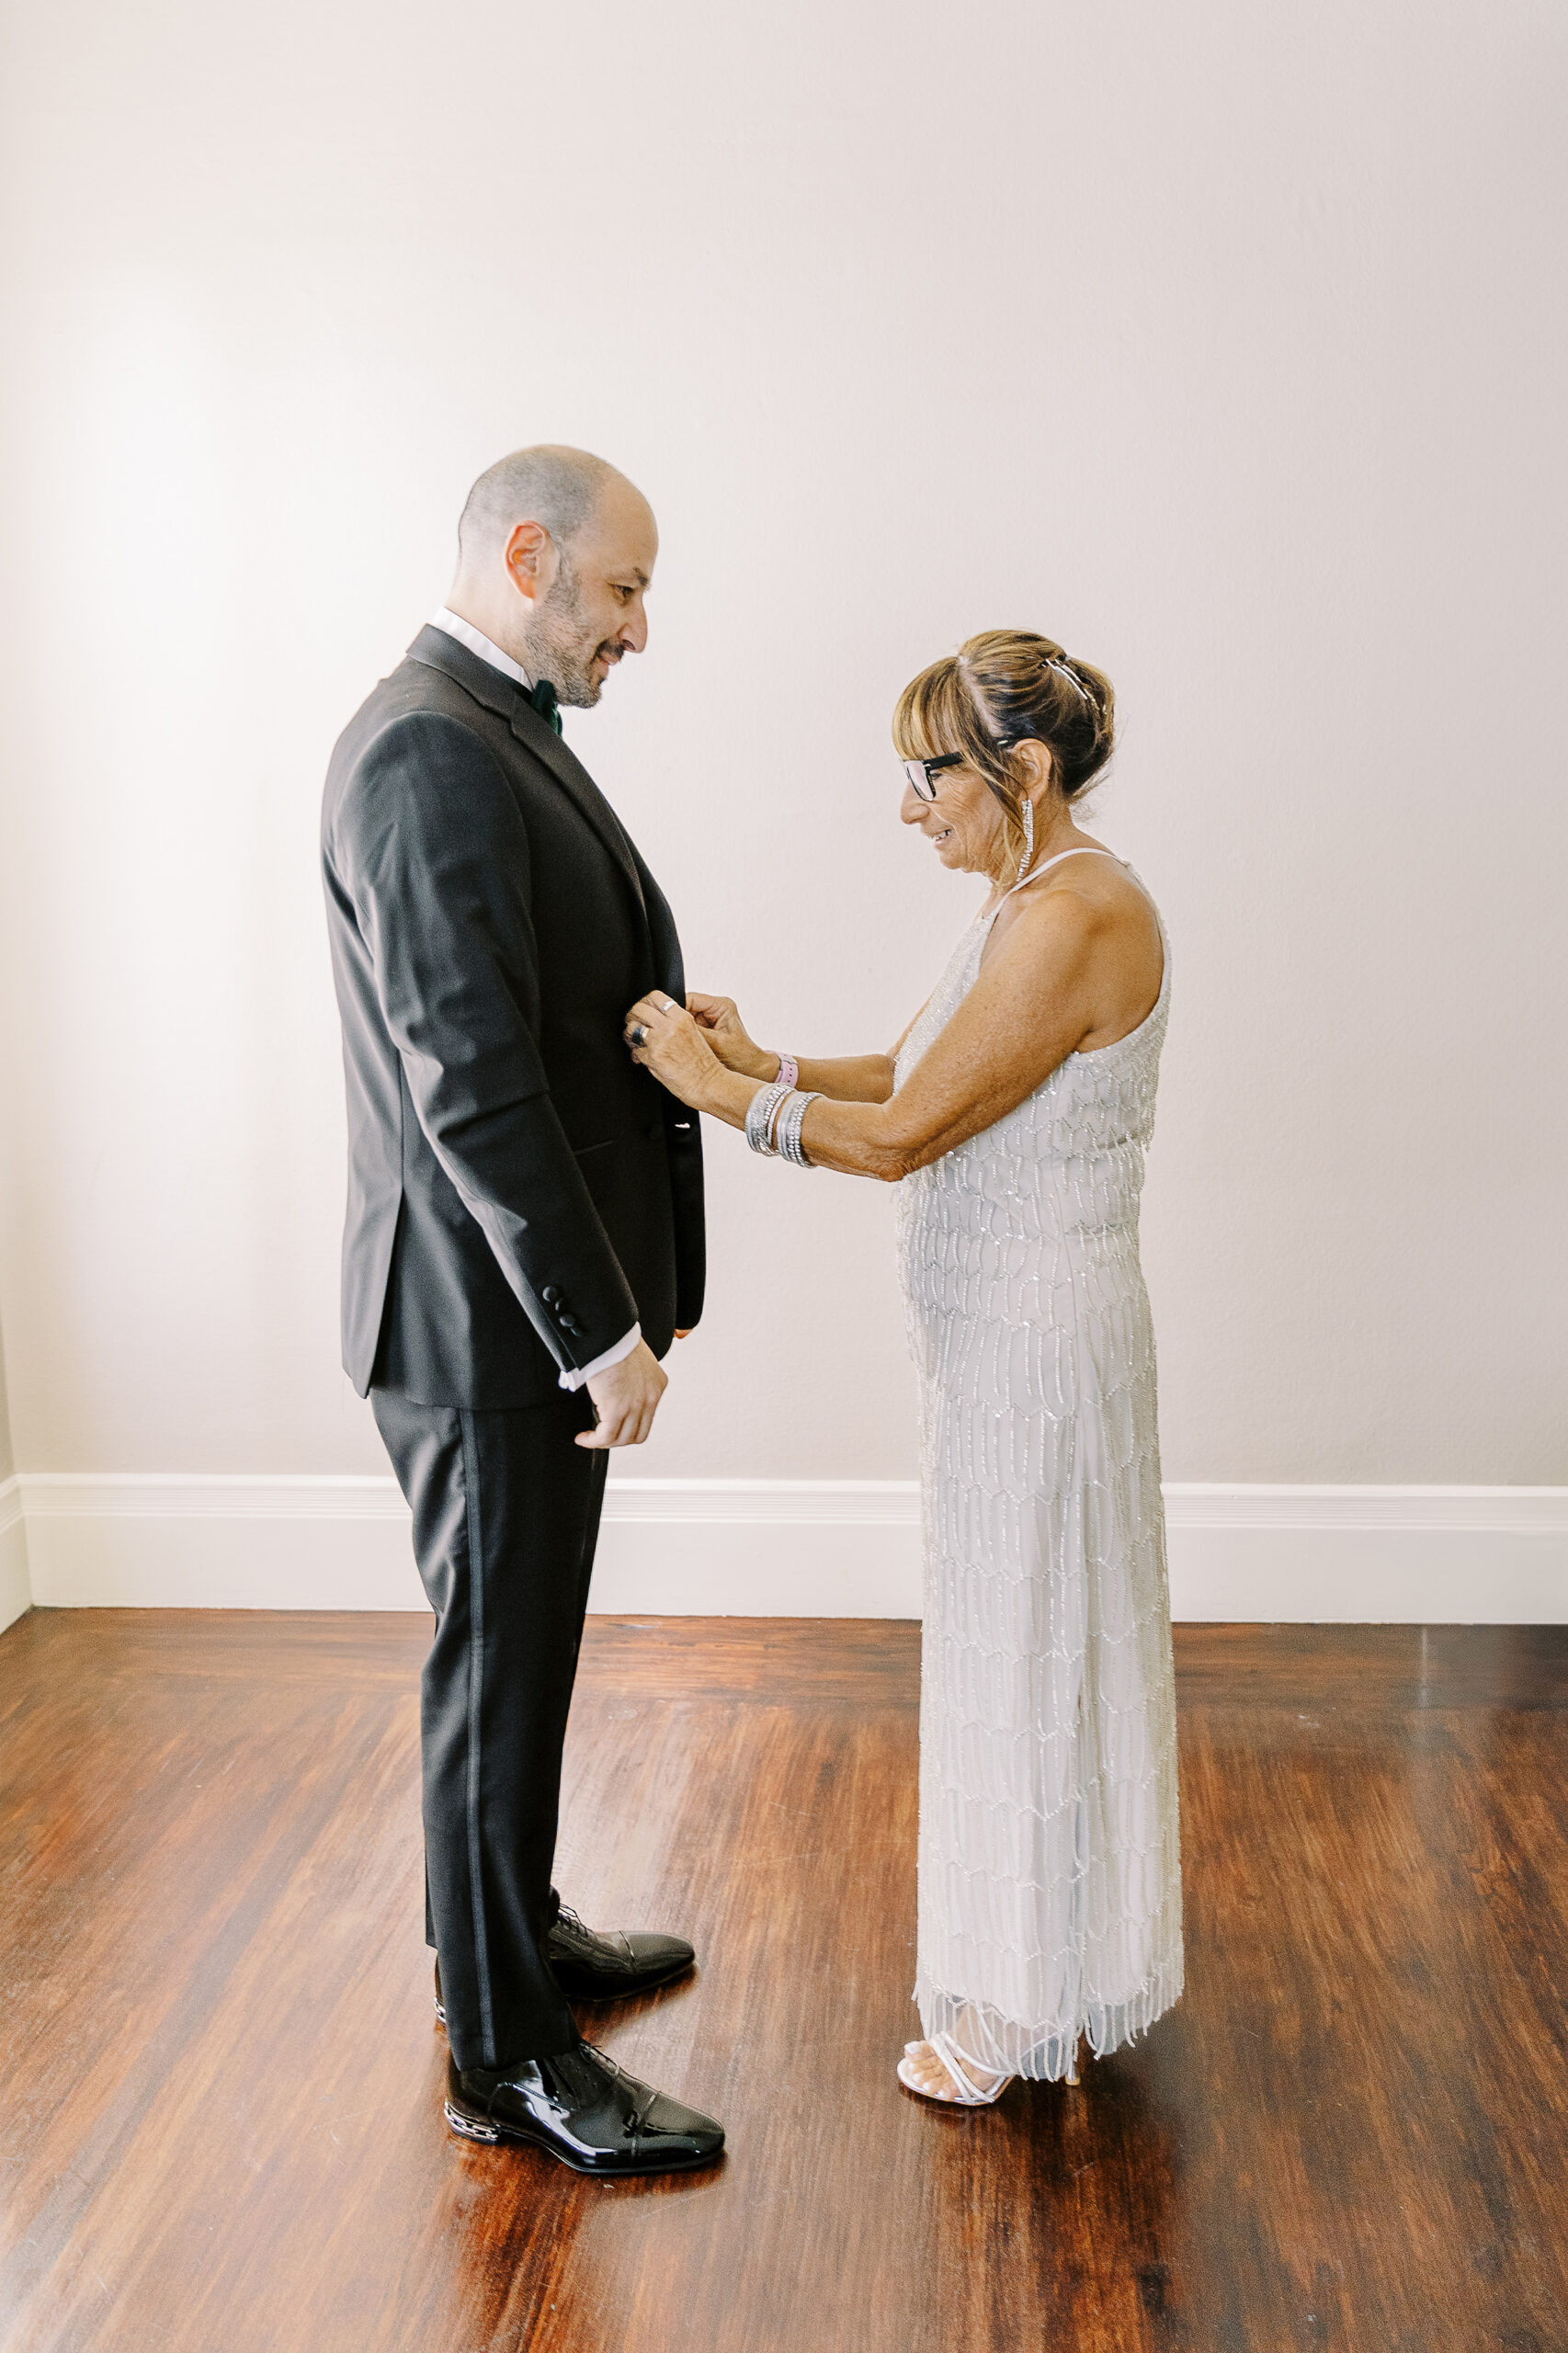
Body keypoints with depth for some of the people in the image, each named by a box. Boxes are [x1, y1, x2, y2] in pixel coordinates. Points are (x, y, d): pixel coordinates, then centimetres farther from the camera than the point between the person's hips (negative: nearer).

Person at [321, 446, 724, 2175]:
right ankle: (506, 2054, 21)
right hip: (492, 1320, -10)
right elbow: (469, 1081, -26)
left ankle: (507, 1922, 42)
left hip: (539, 1305, 10)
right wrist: (600, 1328, -23)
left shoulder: (497, 734, 13)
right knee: (498, 1676, 4)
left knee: (521, 1650, 23)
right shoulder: (430, 751, -21)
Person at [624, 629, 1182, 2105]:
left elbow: (902, 1136, -22)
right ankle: (1059, 1970, 40)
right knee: (1026, 1645, 20)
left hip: (1037, 1343, -10)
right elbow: (906, 1074, 13)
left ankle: (1024, 2010, 26)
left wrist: (718, 1091, -14)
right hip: (996, 1334, 10)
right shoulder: (1027, 904, 10)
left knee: (1027, 1652, 5)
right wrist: (763, 1065, -1)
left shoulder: (1076, 919, -22)